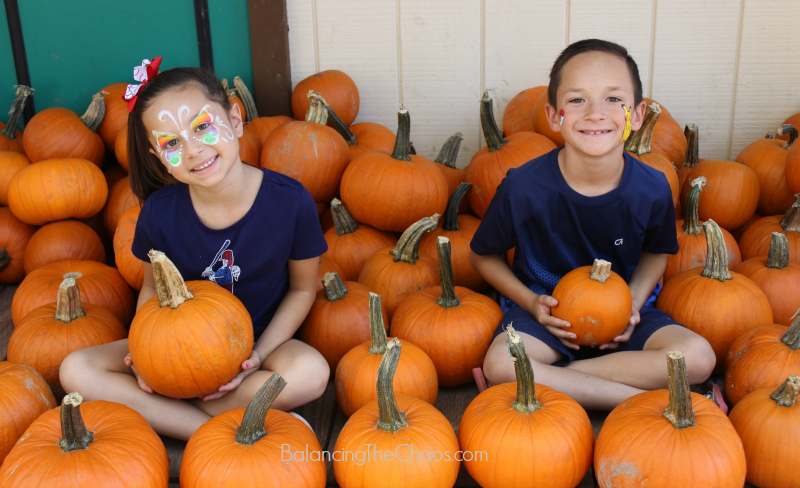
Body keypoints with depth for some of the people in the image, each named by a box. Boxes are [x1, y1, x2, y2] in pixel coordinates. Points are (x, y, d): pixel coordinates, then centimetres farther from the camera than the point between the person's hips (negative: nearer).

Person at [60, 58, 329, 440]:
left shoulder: (290, 201, -19)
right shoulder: (160, 213, -14)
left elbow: (302, 288, -6)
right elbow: (153, 288, 4)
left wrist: (259, 355, -18)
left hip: (260, 342, -2)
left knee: (310, 372, -35)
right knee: (77, 371, -19)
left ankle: (165, 415, -18)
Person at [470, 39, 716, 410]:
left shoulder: (652, 189, -12)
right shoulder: (523, 187, -18)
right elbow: (483, 255, -2)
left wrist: (634, 303, -10)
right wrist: (532, 303, -15)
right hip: (547, 309, -2)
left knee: (698, 357, -23)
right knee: (501, 364, -33)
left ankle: (548, 378, -19)